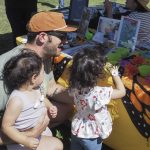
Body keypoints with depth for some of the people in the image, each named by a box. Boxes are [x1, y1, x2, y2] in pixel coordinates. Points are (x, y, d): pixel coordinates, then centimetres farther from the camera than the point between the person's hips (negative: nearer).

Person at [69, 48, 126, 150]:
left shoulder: (74, 87, -18)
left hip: (77, 130, 5)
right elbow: (122, 92, -20)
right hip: (91, 136, -5)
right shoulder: (100, 93, -34)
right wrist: (115, 74, -6)